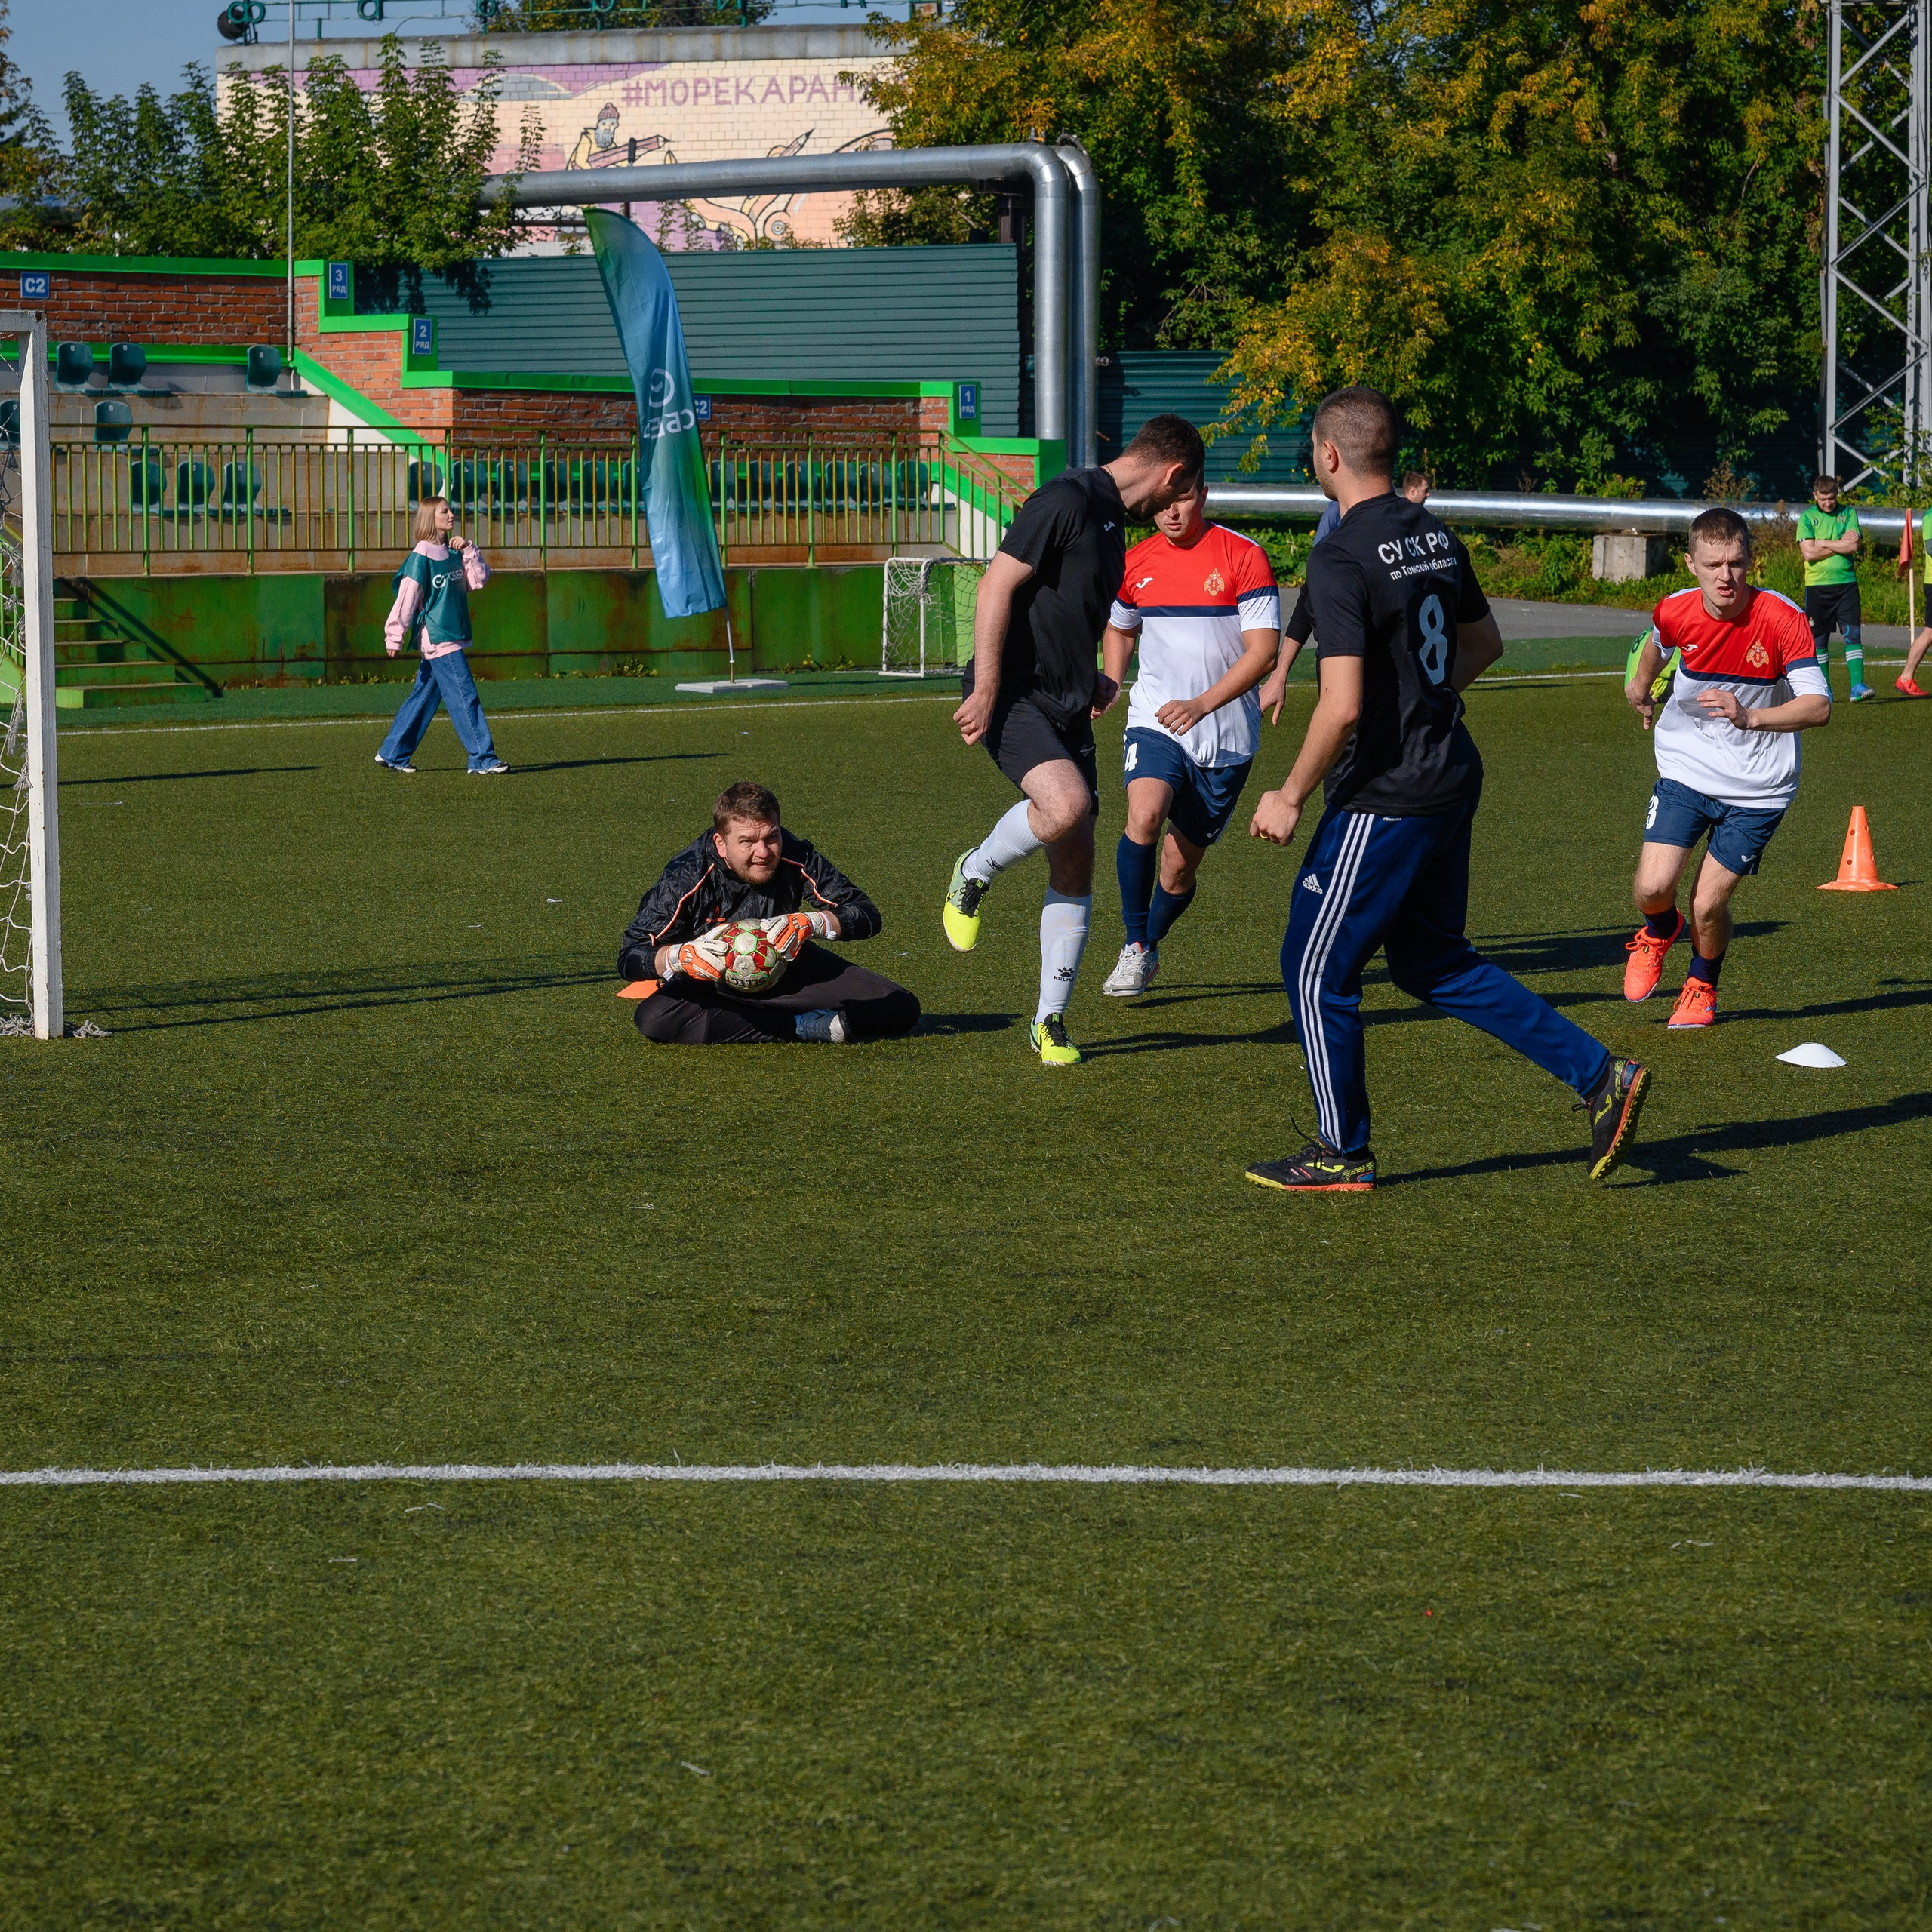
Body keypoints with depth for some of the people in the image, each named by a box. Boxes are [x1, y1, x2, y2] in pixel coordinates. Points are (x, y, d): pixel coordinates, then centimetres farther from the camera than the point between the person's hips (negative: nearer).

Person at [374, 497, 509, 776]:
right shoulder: (422, 556, -11)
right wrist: (395, 636, -13)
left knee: (424, 698, 12)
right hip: (438, 639, -8)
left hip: (453, 637, 8)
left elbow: (479, 580, 8)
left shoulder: (453, 552, 12)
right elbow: (407, 597, -12)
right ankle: (483, 759, -8)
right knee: (465, 698, -9)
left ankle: (392, 754, 19)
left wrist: (468, 551, -3)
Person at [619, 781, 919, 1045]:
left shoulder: (795, 858, -22)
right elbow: (629, 958, -24)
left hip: (786, 969, 1)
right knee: (653, 1018, -37)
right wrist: (682, 956, -46)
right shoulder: (686, 877, -26)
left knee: (900, 1010, -14)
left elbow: (867, 916, -20)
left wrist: (811, 923, -40)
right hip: (712, 980, -1)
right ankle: (805, 1027, -30)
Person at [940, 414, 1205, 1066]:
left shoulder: (1112, 519, 17)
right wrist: (985, 689, -22)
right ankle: (974, 874, -1)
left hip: (1066, 707, 9)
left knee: (1075, 864, 5)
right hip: (1014, 695, -9)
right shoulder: (1067, 500, -13)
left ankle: (1050, 1022, 13)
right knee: (1068, 804, -31)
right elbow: (998, 585, -18)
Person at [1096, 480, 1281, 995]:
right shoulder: (1135, 564, 4)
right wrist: (1109, 683, 6)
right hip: (1155, 722, 1)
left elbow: (1263, 650, -13)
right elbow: (1118, 628, 25)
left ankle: (1151, 944, 35)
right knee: (1144, 815, -28)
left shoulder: (1244, 556, -9)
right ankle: (1134, 949, -14)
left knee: (1180, 864, 6)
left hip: (1226, 736, -1)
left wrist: (1201, 704, -25)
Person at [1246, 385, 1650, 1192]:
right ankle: (1600, 1077, 14)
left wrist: (1290, 797, -14)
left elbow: (1342, 707, -25)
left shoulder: (1341, 559, -19)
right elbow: (1484, 642, 21)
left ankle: (1341, 1154, 15)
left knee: (1316, 967, 6)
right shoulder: (1434, 535, 7)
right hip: (1452, 778, 9)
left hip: (1385, 799, -9)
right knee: (1431, 961, 19)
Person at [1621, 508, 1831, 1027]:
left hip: (1758, 788, -2)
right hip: (1686, 770, 2)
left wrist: (1750, 717, -38)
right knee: (1652, 888, -13)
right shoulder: (1675, 612, -10)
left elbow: (1818, 707, -24)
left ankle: (1702, 985, 28)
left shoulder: (1782, 619, -20)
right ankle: (1660, 931, 25)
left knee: (1708, 904, -5)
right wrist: (1641, 684, 35)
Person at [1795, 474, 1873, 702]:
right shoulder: (1807, 517, 2)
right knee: (1819, 638, 5)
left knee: (1853, 633, -9)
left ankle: (1857, 686, -14)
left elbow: (1854, 545, -6)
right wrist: (1841, 544, -6)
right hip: (1817, 584, 0)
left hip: (1846, 582, 0)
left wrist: (1822, 543, -6)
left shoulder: (1848, 513, 7)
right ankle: (1824, 689, 16)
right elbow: (1808, 552, -10)